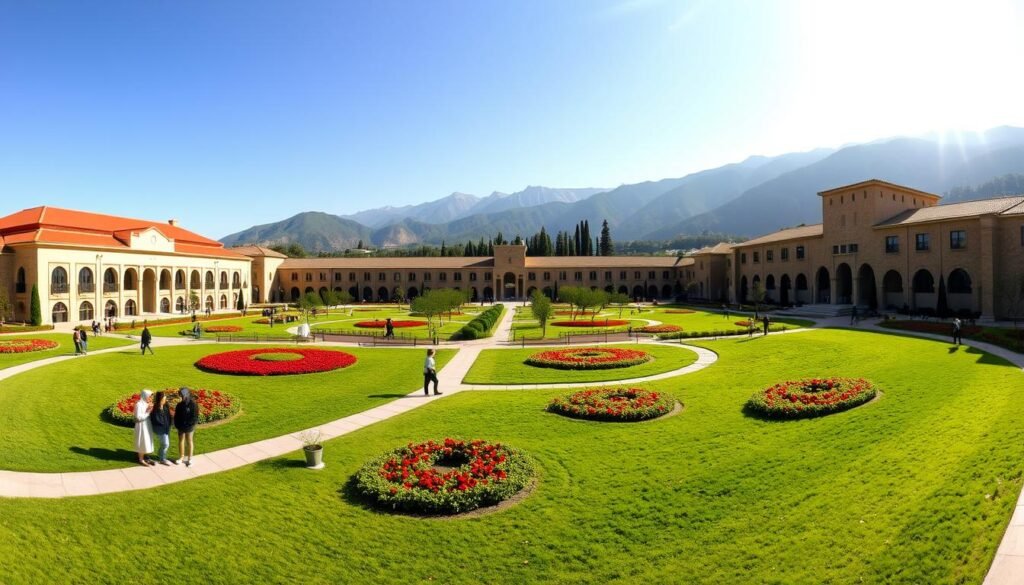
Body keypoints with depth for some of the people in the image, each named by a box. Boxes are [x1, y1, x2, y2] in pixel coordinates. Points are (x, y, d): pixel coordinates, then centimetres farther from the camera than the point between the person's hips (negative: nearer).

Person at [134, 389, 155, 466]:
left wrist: (149, 410, -4)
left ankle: (145, 458, 23)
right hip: (142, 426, -8)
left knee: (147, 442, 13)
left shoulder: (146, 404, 6)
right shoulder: (139, 404, -18)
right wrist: (147, 412, -19)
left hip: (147, 426, 8)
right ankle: (141, 460, 12)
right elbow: (138, 417, -22)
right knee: (142, 443, 1)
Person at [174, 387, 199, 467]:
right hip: (181, 427, 5)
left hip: (189, 427, -5)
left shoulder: (193, 404, -17)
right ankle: (182, 457, 29)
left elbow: (195, 417, -16)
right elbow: (176, 416, 7)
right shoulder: (180, 404, -1)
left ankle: (189, 459, 18)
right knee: (181, 441, 14)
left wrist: (189, 426, -18)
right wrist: (176, 425, -4)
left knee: (189, 442, 8)